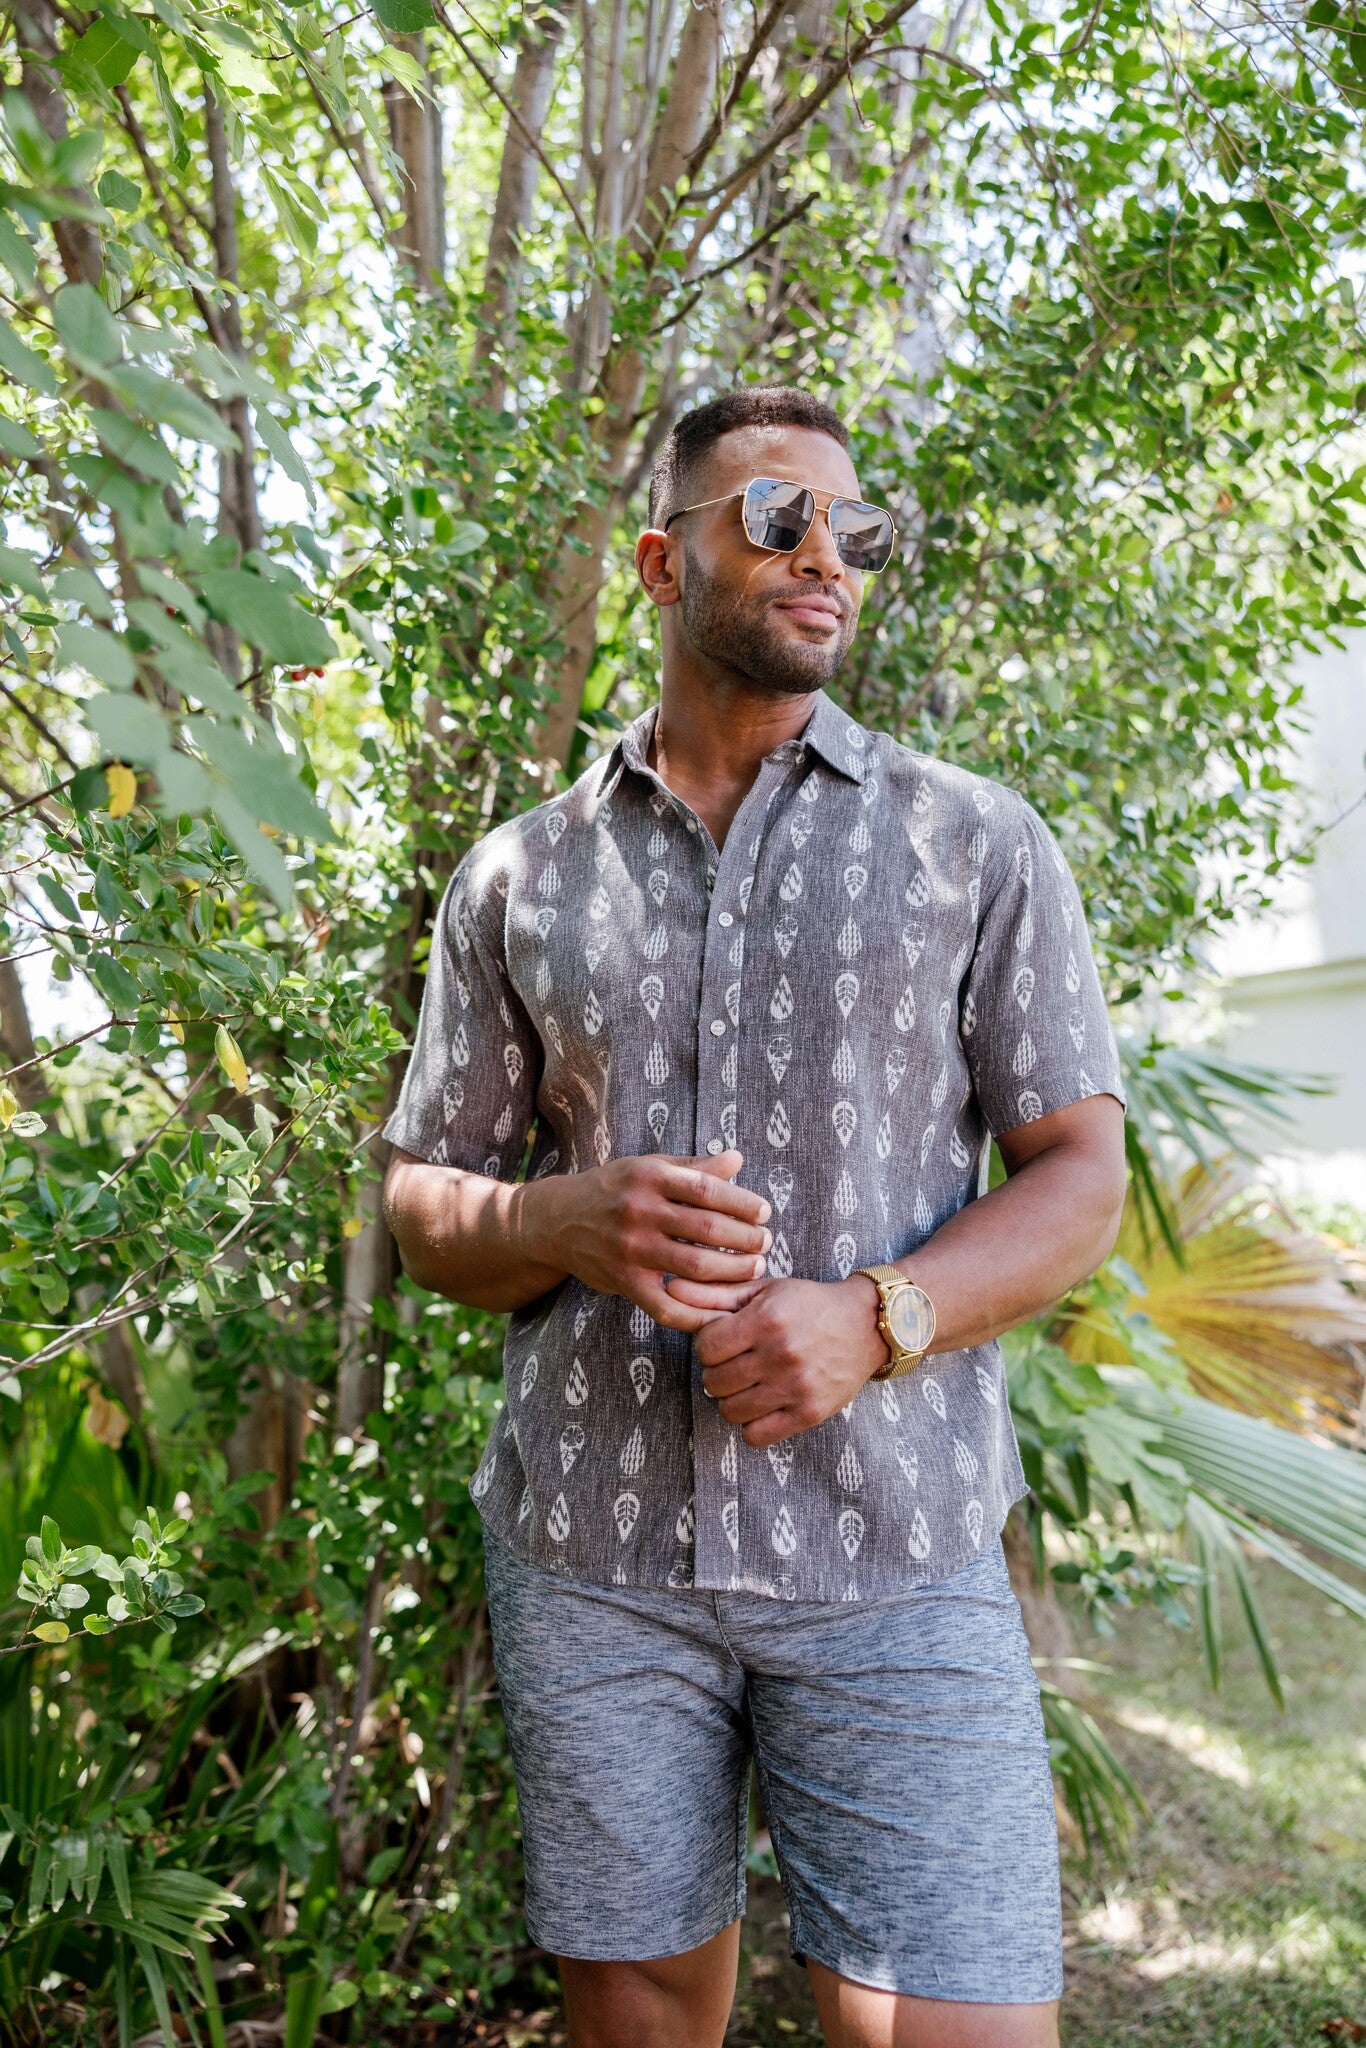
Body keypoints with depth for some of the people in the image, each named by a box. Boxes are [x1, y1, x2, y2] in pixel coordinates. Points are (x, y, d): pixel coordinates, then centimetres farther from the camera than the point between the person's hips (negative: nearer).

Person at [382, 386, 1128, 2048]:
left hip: (892, 1554, -1)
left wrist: (871, 1321, -16)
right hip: (590, 1548, 2)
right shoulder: (516, 881, 7)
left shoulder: (978, 844, 3)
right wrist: (573, 1224, -13)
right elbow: (422, 1204, 10)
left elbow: (1079, 1179, 2)